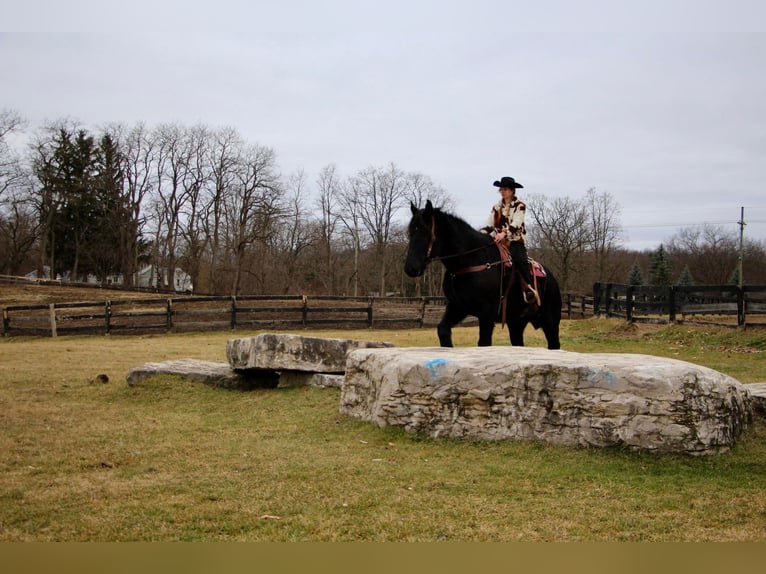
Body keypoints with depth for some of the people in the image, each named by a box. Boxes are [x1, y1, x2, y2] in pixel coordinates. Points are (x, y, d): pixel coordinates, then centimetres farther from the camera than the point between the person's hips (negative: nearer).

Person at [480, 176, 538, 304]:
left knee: (519, 260, -32)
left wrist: (504, 233, -31)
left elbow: (516, 224, -13)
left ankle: (529, 288, -28)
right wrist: (482, 232, -11)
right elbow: (489, 225, 12)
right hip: (498, 241, 5)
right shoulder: (496, 207, 17)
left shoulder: (519, 206, 2)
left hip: (515, 241, -5)